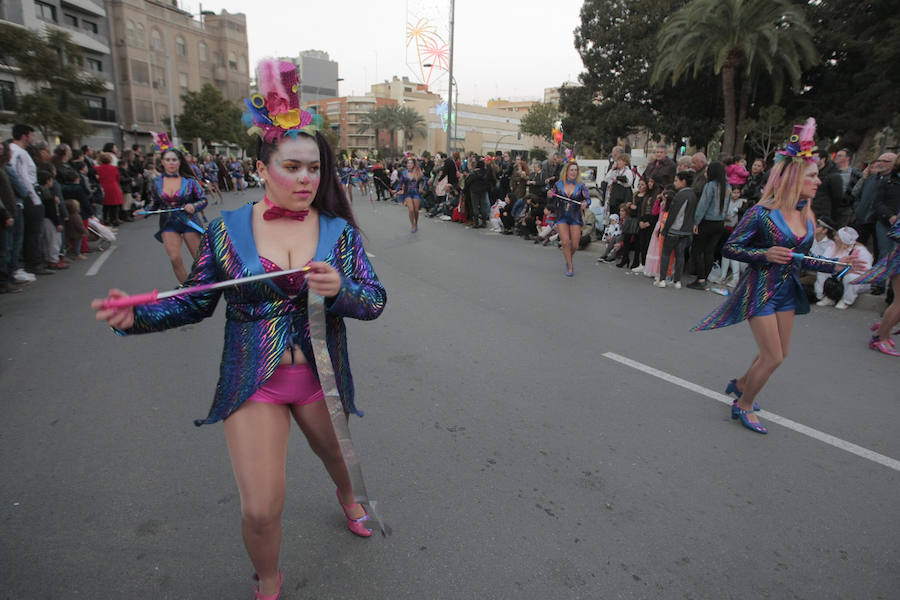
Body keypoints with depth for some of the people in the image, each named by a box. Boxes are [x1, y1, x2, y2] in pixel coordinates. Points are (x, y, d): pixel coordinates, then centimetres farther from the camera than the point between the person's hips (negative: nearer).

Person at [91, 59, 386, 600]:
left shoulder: (338, 231, -6)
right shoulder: (227, 230, -6)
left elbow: (375, 300, -9)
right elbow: (195, 301, 2)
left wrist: (339, 289, -29)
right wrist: (137, 316, -15)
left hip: (320, 377, 2)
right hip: (253, 383, -1)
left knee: (334, 451, 27)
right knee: (261, 510, -3)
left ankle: (348, 498, 66)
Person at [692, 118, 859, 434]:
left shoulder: (806, 216, 5)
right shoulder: (762, 213, -17)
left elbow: (801, 258, 12)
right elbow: (729, 248, -16)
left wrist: (837, 266, 4)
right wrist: (765, 255, -27)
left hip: (787, 290, 8)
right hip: (761, 289, -8)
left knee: (779, 353, 18)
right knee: (773, 357, -4)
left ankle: (740, 384, 42)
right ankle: (743, 405, 17)